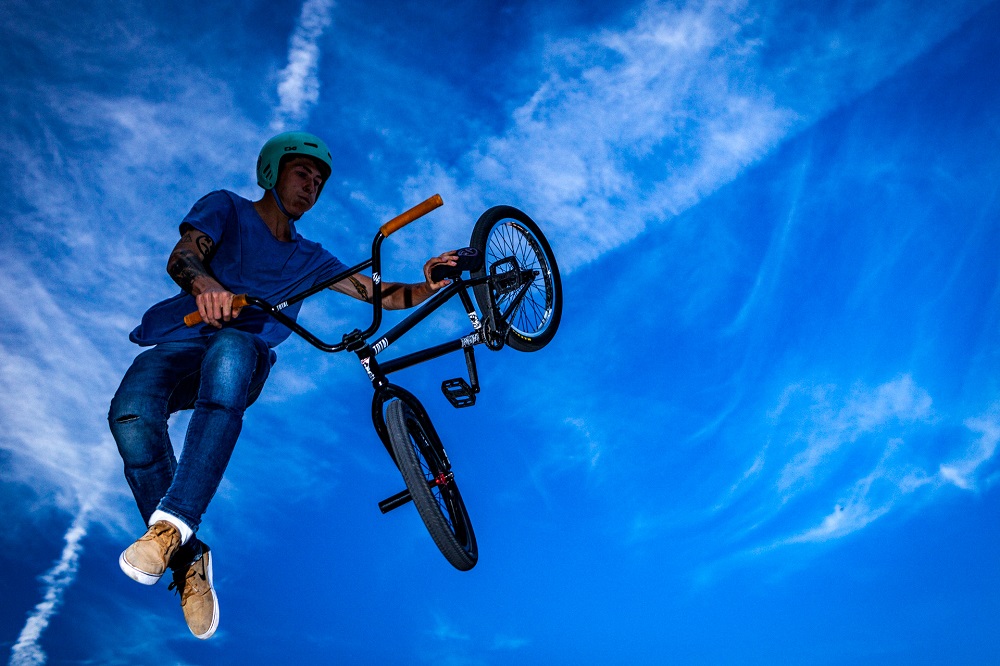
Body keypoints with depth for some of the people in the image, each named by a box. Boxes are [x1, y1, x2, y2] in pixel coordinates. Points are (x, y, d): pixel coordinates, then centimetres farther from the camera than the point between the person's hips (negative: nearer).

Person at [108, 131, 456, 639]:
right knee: (131, 415, -35)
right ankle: (188, 561, -21)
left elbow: (384, 294, 20)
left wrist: (429, 287, -2)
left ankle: (172, 523, -45)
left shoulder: (309, 260, 29)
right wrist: (205, 284, -26)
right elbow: (181, 257, -2)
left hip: (244, 354, 1)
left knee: (231, 349, -39)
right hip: (178, 345, -1)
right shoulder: (225, 209, 18)